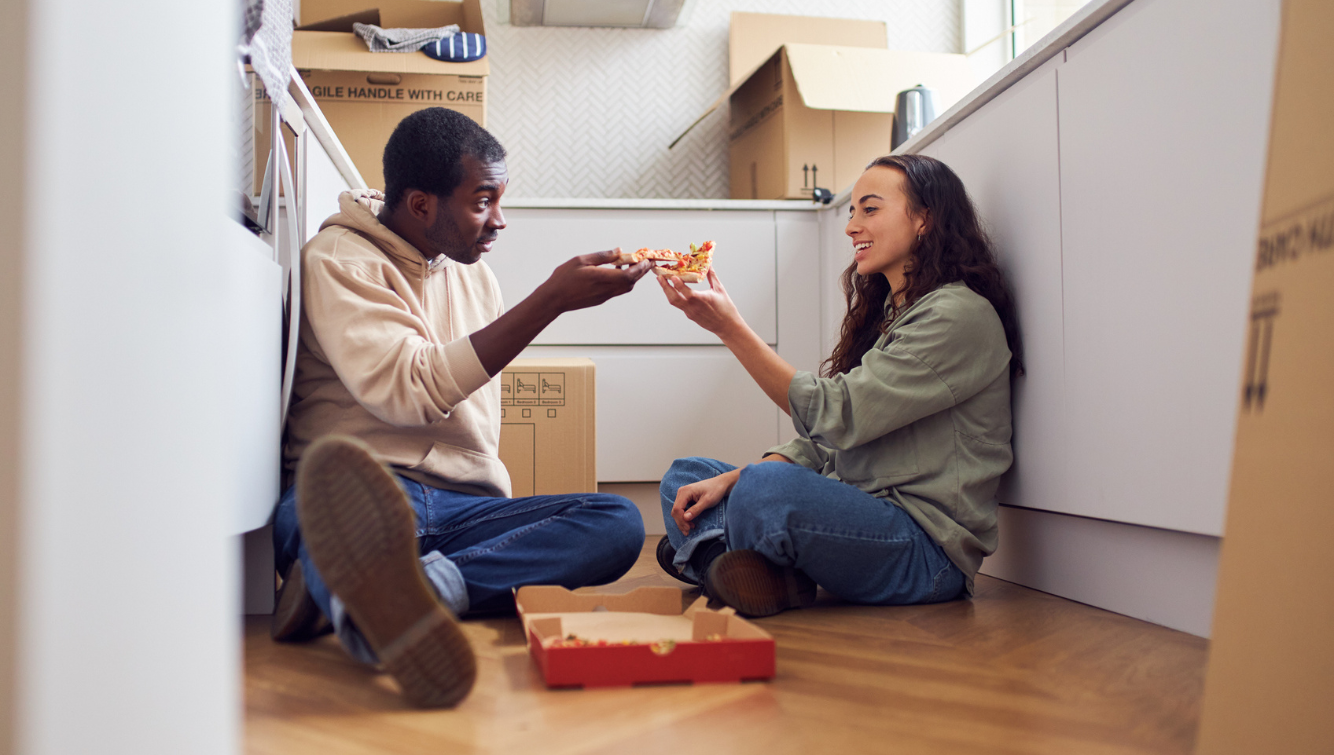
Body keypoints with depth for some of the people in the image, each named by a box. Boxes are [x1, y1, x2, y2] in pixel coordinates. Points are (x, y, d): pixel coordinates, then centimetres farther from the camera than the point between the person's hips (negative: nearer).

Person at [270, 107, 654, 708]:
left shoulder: (475, 274, 21)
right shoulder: (338, 259, 0)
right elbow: (412, 390, -16)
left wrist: (501, 516, 12)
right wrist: (552, 299, -18)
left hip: (463, 507, 6)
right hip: (363, 493, -5)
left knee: (618, 522, -23)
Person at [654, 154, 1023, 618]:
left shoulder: (959, 315, -11)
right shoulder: (886, 314, 18)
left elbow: (835, 416, -20)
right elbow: (823, 440, 13)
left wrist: (731, 328, -20)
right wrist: (731, 480, -1)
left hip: (928, 551, -10)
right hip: (859, 516, 10)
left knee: (768, 490, -36)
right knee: (686, 476, 9)